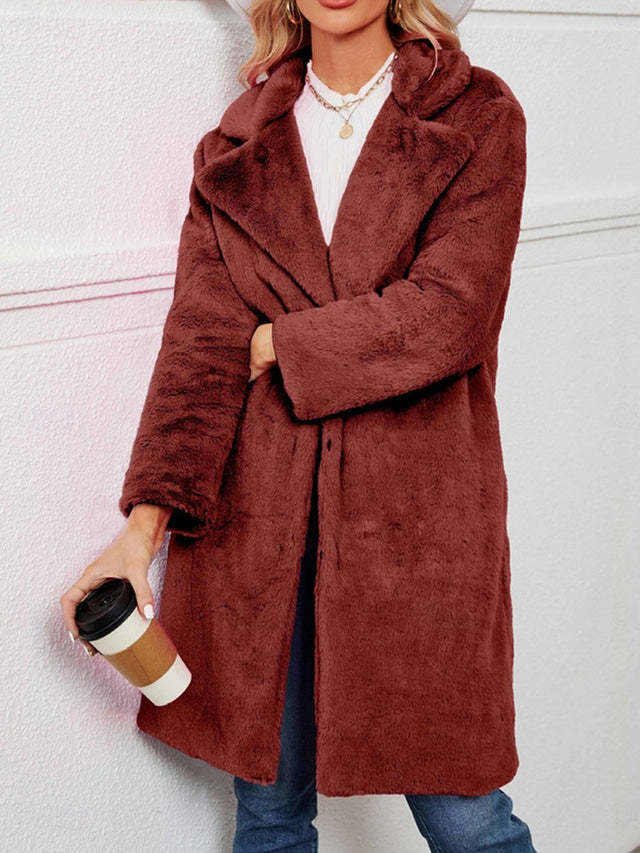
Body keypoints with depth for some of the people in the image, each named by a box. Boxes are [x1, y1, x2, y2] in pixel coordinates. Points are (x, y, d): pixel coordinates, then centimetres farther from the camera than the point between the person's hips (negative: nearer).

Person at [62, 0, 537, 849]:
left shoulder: (478, 118, 1)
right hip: (257, 509, 3)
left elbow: (446, 312, -12)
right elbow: (200, 334, -1)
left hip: (417, 510, -2)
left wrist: (274, 346, -7)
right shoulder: (237, 145, 9)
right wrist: (145, 522, -11)